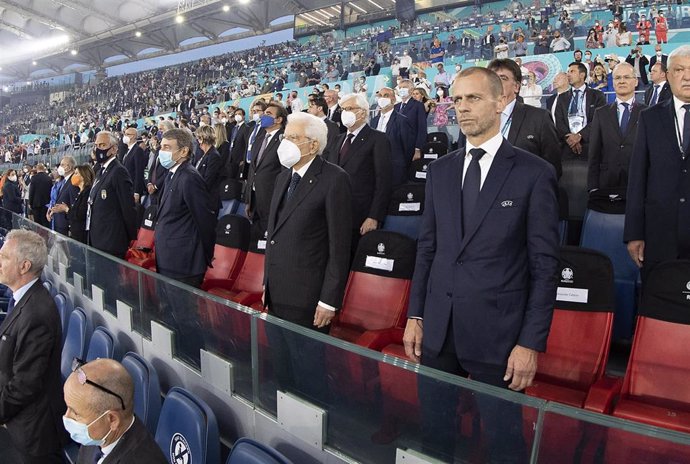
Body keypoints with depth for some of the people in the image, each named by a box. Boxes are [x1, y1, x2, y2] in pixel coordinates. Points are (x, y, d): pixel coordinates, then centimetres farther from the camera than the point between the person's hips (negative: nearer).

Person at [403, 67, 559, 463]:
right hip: (438, 328, 4)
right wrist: (415, 315, 8)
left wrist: (532, 342, -9)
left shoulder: (535, 173, -6)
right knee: (434, 432, 16)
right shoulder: (440, 170, 8)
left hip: (498, 333, -4)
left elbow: (544, 264, -6)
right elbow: (427, 247, 10)